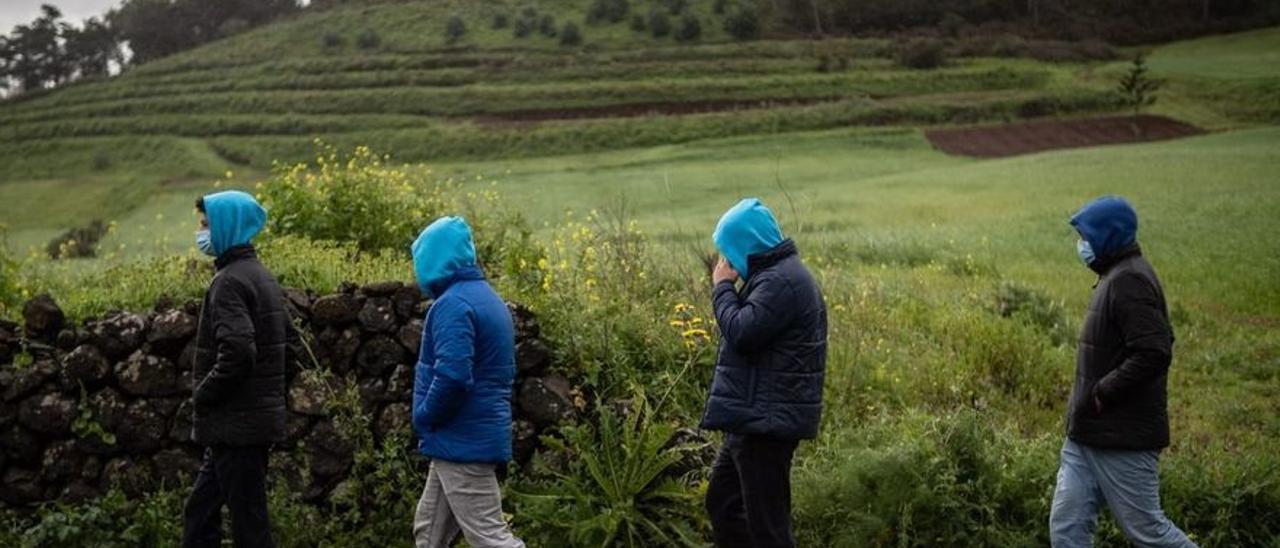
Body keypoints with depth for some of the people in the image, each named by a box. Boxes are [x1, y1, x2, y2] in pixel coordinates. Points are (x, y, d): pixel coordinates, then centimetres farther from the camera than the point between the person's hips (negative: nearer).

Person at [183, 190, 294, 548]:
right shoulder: (263, 277, 13)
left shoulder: (230, 282, -16)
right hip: (260, 417, 10)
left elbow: (237, 353, -28)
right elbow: (289, 341, 20)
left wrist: (203, 394, -14)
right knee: (200, 513, 17)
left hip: (236, 424, -10)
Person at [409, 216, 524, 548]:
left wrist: (423, 418, -10)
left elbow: (452, 376, -27)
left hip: (462, 442, -10)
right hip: (480, 436, 10)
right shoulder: (488, 298, 15)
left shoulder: (453, 304, -16)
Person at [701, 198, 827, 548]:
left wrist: (722, 286, -13)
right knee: (722, 501, 19)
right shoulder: (774, 274, 16)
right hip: (756, 418, 11)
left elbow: (741, 332, -24)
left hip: (768, 421, -11)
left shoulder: (780, 281, -19)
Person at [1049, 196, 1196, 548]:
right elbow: (1159, 343, 21)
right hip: (1086, 437, 10)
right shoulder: (1118, 277, 13)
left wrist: (1101, 393, -19)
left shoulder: (1129, 281, -17)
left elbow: (1153, 354, -27)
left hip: (1123, 439, -10)